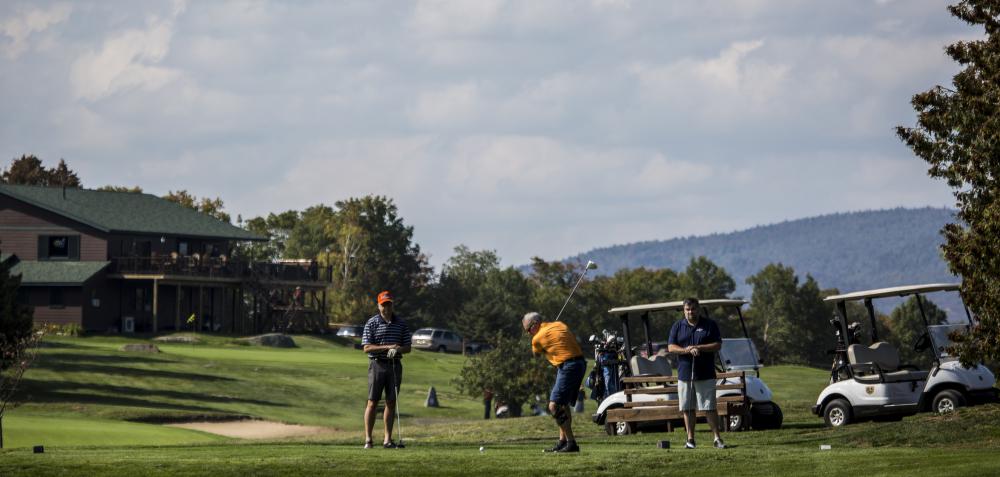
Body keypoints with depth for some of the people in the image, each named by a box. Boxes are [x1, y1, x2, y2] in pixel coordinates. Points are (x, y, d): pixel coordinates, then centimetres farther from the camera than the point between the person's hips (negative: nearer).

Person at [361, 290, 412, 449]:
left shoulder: (401, 324, 7)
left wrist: (397, 349, -13)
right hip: (377, 364, -3)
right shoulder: (371, 323, -2)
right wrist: (388, 347, -17)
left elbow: (407, 347, 9)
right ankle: (368, 439, 0)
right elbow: (367, 347, -8)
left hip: (395, 365, 3)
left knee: (391, 402, 4)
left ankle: (388, 439, 8)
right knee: (372, 402, -3)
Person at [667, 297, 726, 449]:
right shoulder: (677, 326, 9)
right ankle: (690, 439, 11)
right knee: (687, 408, 4)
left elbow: (718, 345, -1)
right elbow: (671, 347, 2)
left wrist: (699, 348, -15)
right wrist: (686, 350, -16)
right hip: (684, 373, 2)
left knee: (709, 408, -4)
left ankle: (717, 438, -1)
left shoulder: (710, 325, 4)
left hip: (706, 375, -2)